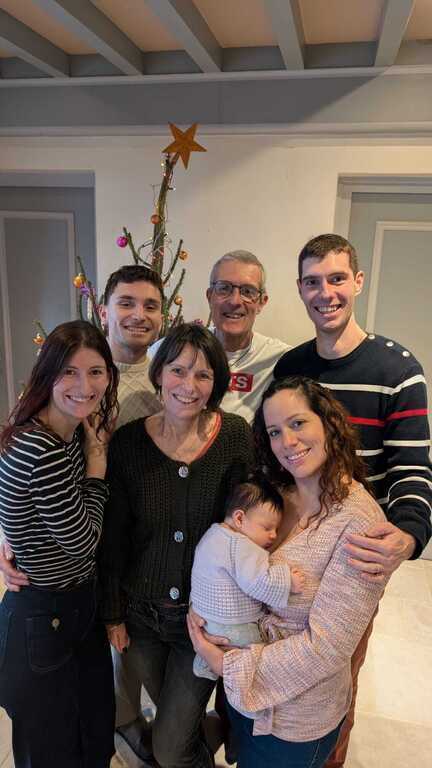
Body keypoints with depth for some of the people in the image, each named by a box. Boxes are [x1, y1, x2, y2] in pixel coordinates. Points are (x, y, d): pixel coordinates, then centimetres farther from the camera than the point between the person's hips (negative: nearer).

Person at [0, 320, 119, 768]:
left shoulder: (74, 433, -2)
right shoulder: (42, 449, -31)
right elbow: (81, 541, -21)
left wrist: (94, 446, -3)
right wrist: (97, 462, -16)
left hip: (80, 604, 8)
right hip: (41, 618, -8)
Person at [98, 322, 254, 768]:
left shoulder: (235, 437, -15)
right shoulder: (128, 442, -13)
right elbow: (112, 538, -4)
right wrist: (112, 615, 2)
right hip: (142, 612, 2)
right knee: (167, 712, 25)